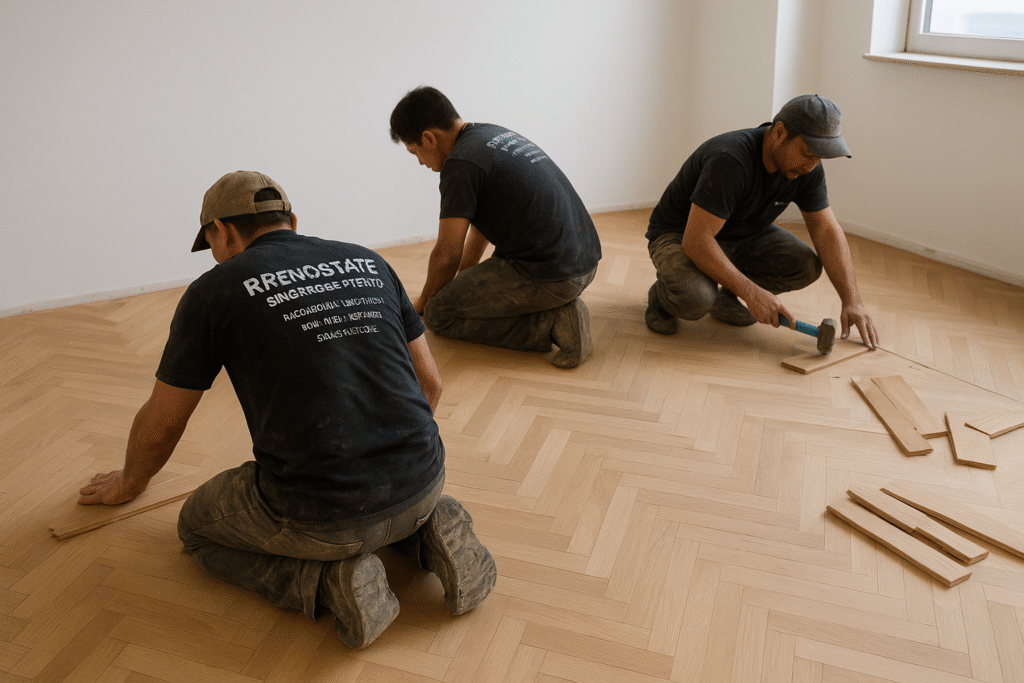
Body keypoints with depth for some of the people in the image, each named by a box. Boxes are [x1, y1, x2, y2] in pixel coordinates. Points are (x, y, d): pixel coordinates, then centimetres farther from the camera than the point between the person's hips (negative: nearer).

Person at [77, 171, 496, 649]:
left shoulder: (214, 291, 1)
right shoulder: (369, 264, 12)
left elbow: (160, 425, 12)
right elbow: (430, 383, 19)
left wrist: (128, 483, 34)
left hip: (320, 515, -5)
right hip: (422, 481, 5)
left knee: (197, 526, 25)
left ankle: (328, 582, 1)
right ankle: (428, 530, 9)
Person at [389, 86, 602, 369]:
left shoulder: (461, 164, -14)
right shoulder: (496, 135, 16)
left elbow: (447, 256, -9)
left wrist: (423, 302, 10)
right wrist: (463, 282, 31)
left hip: (549, 276, -10)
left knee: (439, 314, 2)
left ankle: (550, 324, -7)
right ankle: (558, 309, 11)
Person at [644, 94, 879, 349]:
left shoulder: (807, 168, -12)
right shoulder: (730, 161, -35)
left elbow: (827, 231, -8)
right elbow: (696, 241, -37)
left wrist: (852, 301, -18)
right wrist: (752, 293, -37)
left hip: (741, 234, 7)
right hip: (680, 234, -7)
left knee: (806, 265, -16)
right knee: (696, 297, -37)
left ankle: (726, 297, 6)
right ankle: (663, 293, -1)